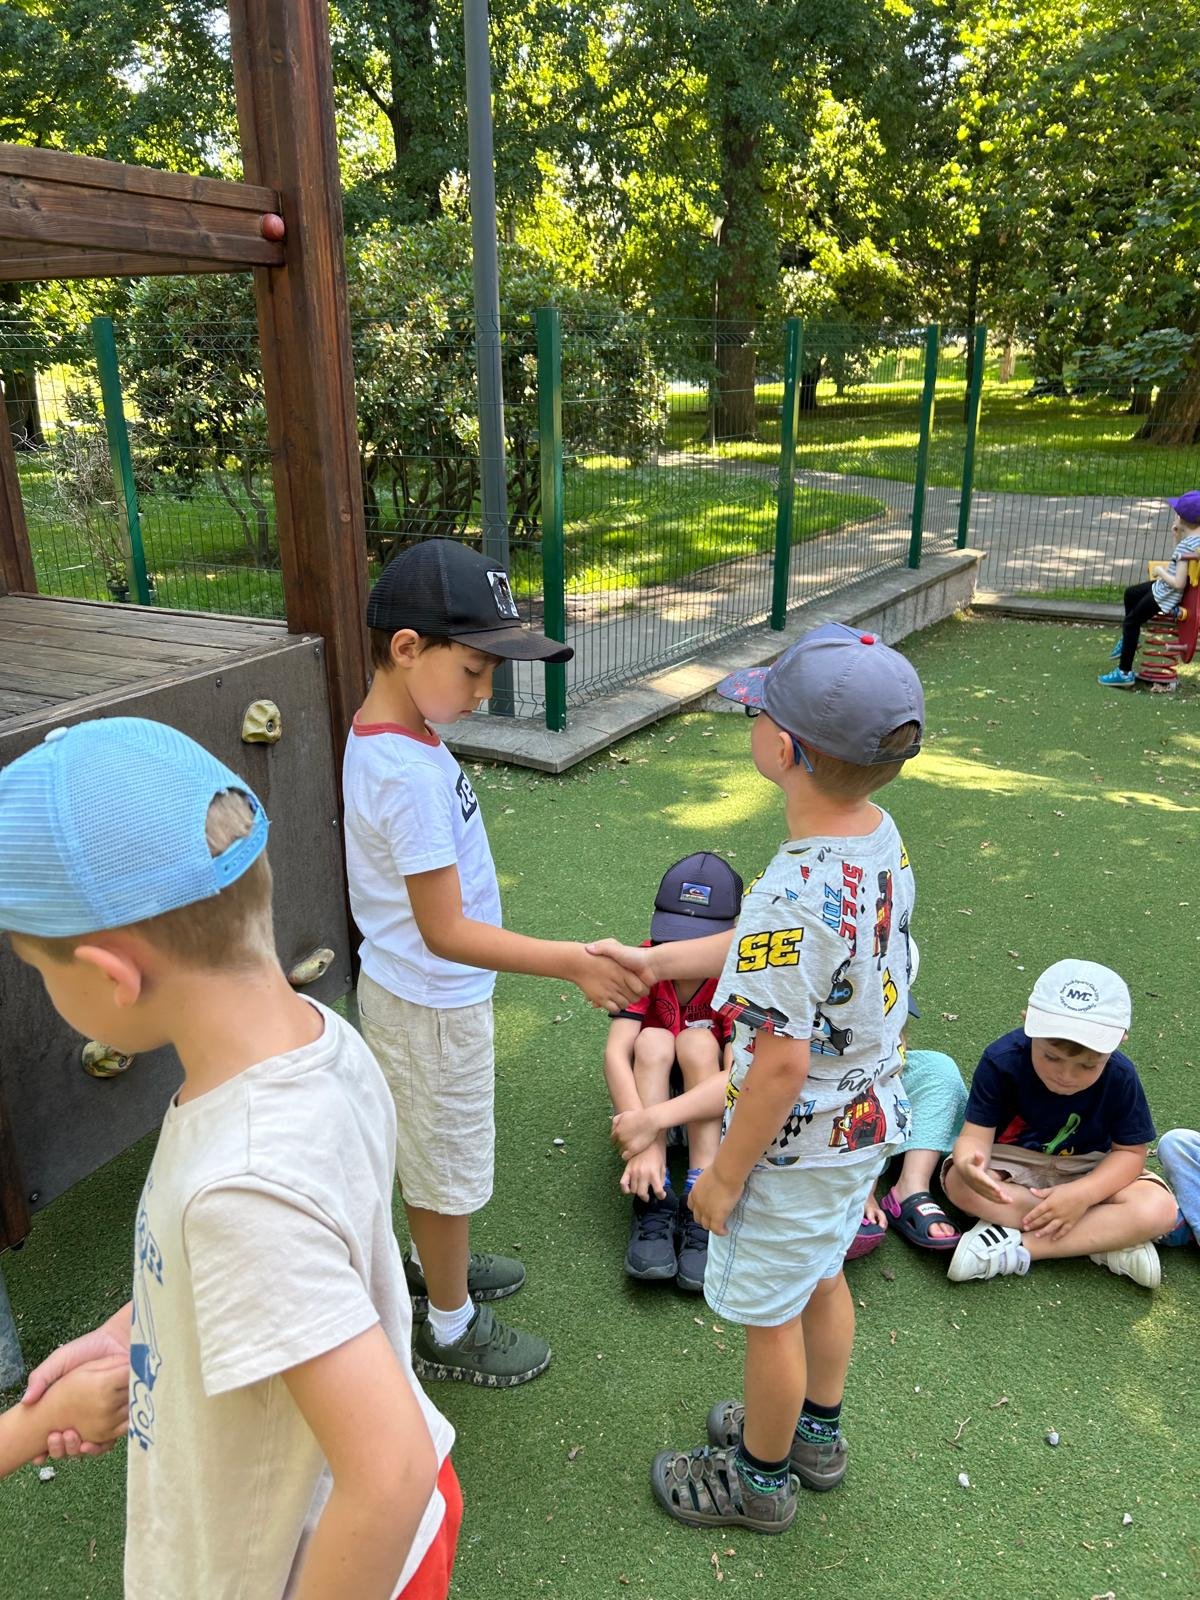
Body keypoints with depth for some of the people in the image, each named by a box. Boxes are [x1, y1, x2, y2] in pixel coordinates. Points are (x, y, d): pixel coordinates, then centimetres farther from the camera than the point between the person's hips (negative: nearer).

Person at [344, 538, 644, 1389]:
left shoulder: (379, 735, -2)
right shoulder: (413, 772, -32)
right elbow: (445, 933, -30)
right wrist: (572, 960, -33)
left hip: (407, 990, 9)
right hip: (433, 1007, -9)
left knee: (431, 1151, 28)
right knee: (448, 1165, 12)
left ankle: (435, 1264, 52)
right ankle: (451, 1328, 35)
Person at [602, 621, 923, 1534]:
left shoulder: (795, 894, -36)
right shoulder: (884, 841, -8)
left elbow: (783, 1061, -30)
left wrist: (725, 1174, -14)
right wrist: (656, 960, 10)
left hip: (796, 1147, -8)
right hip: (868, 1120, 8)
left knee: (769, 1314, 16)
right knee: (822, 1276, 29)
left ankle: (760, 1477, 42)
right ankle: (817, 1432, 54)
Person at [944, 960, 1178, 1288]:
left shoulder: (1120, 1077, -19)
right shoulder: (1002, 1061, -24)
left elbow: (1130, 1151, -11)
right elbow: (977, 1134, -23)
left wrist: (1084, 1193, -29)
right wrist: (968, 1163, -49)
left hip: (1087, 1170, 1)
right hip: (1013, 1160, -1)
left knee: (1159, 1209, -27)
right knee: (960, 1184, -34)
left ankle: (1017, 1247, -25)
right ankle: (1112, 1238, -22)